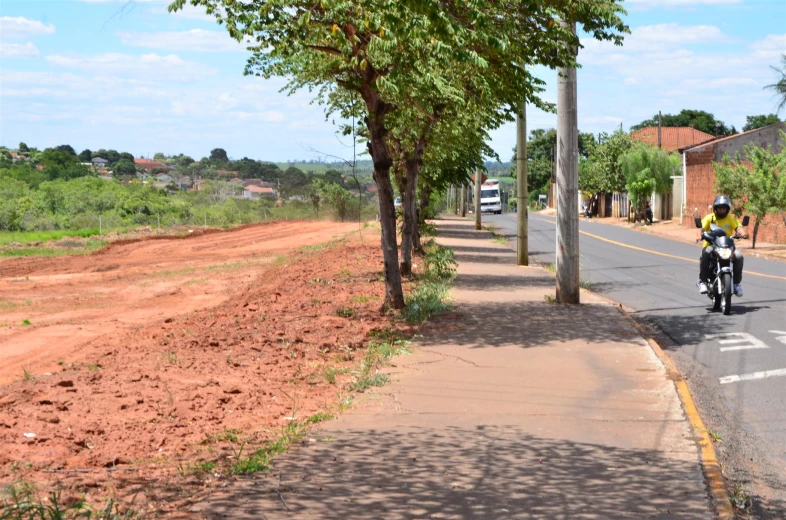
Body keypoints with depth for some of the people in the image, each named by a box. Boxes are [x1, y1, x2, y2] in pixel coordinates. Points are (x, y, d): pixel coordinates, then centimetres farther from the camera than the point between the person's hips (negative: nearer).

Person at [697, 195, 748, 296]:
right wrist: (700, 235, -35)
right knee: (705, 254, -35)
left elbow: (738, 227, -11)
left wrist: (743, 233, -34)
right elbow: (701, 227, -12)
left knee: (739, 256, -26)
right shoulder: (709, 218, 3)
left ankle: (736, 282, -5)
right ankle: (702, 281, -22)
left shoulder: (731, 218, 6)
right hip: (711, 245, -1)